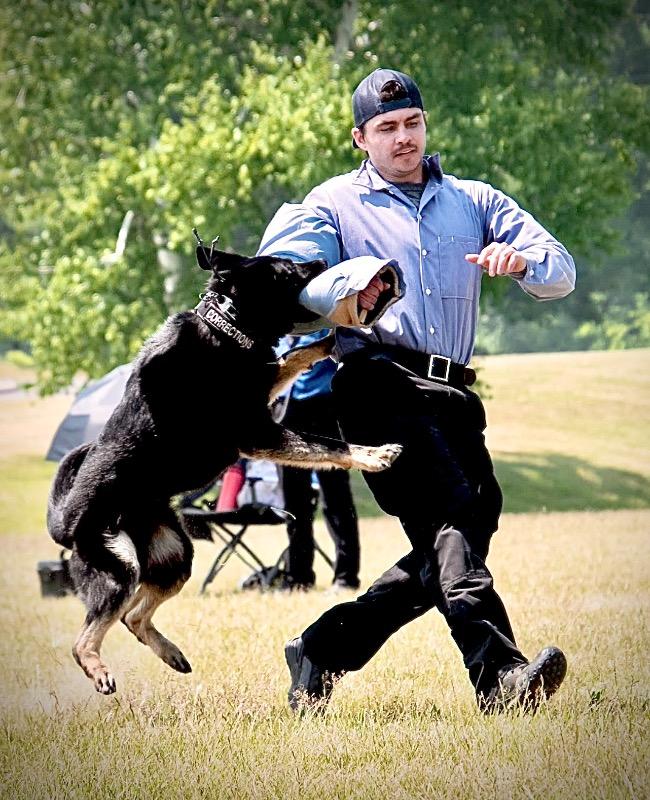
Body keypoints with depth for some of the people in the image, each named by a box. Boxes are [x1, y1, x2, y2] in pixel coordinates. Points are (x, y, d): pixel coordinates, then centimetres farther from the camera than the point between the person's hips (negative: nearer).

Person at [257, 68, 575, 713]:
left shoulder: (475, 202, 24)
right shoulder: (336, 204, 16)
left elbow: (561, 273, 14)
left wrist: (521, 261, -11)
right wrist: (340, 288, -23)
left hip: (450, 395, 5)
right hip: (378, 384, -5)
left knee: (457, 539, -1)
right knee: (452, 513, -24)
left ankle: (323, 653, 12)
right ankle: (498, 673, -39)